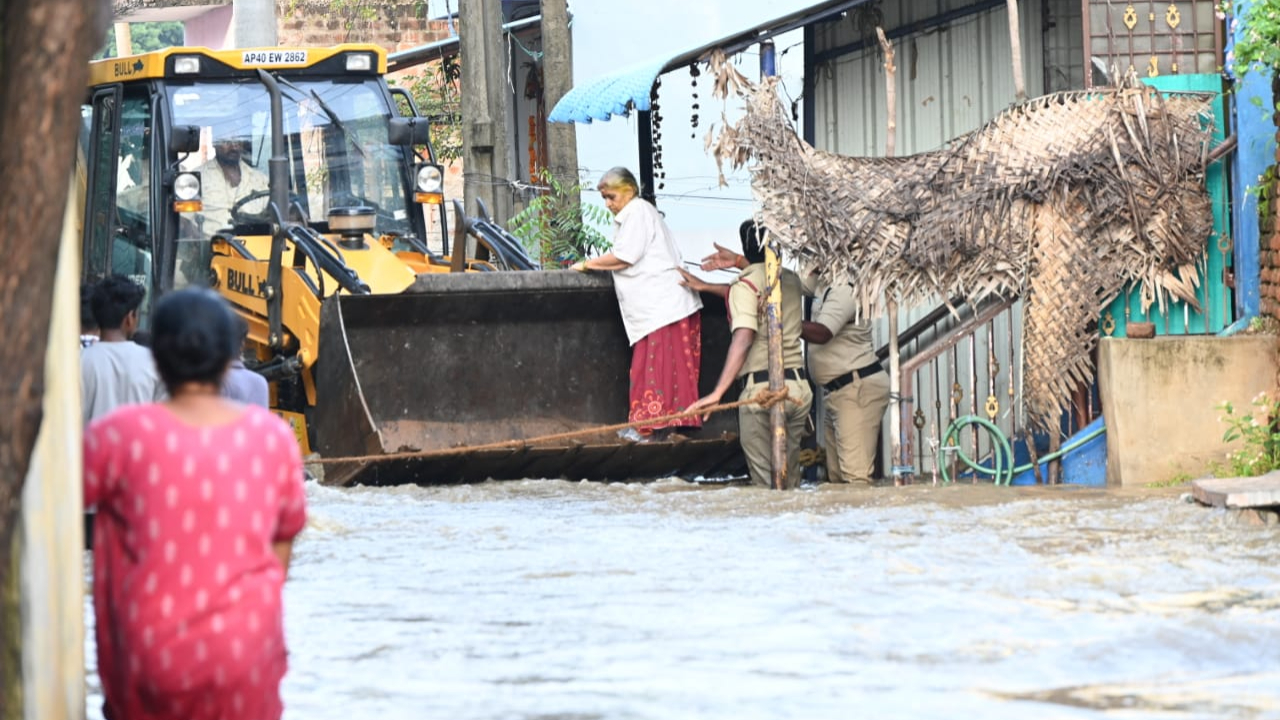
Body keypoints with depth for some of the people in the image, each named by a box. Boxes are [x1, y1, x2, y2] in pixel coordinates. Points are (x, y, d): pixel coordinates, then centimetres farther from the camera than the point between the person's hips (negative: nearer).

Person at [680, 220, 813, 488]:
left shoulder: (746, 284, -6)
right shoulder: (790, 280, 15)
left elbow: (743, 339, -19)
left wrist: (718, 392, -25)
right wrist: (706, 286, 43)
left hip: (762, 388, -6)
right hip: (798, 384, 6)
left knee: (766, 481, -4)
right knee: (790, 481, 10)